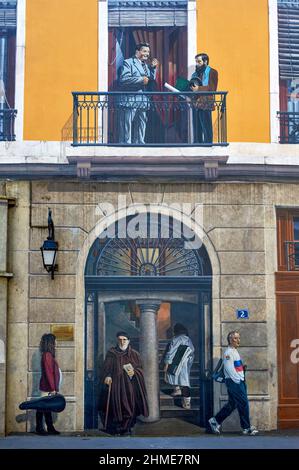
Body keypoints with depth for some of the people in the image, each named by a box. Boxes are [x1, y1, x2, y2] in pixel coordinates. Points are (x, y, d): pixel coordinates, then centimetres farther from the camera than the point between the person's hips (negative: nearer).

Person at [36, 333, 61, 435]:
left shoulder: (49, 355, 15)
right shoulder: (47, 355, -15)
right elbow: (48, 372, -18)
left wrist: (54, 388, 15)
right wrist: (53, 388, -18)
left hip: (49, 388, 9)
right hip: (47, 388, -9)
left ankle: (50, 428, 15)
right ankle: (39, 428, -1)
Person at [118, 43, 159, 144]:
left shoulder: (146, 66, 22)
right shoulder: (128, 63, -2)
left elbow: (151, 82, 19)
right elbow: (123, 79, -16)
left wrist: (153, 68, 8)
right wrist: (141, 79, -16)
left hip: (143, 102, 8)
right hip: (130, 101, -8)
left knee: (141, 128, 10)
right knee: (127, 128, -6)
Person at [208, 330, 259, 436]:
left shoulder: (235, 351, 18)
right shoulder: (228, 352, -12)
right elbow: (230, 369, -18)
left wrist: (242, 379, 14)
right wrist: (238, 380, -16)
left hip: (239, 381, 10)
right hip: (234, 382, -10)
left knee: (232, 404, 13)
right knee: (243, 403, -7)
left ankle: (215, 421, 21)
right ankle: (247, 428, 0)